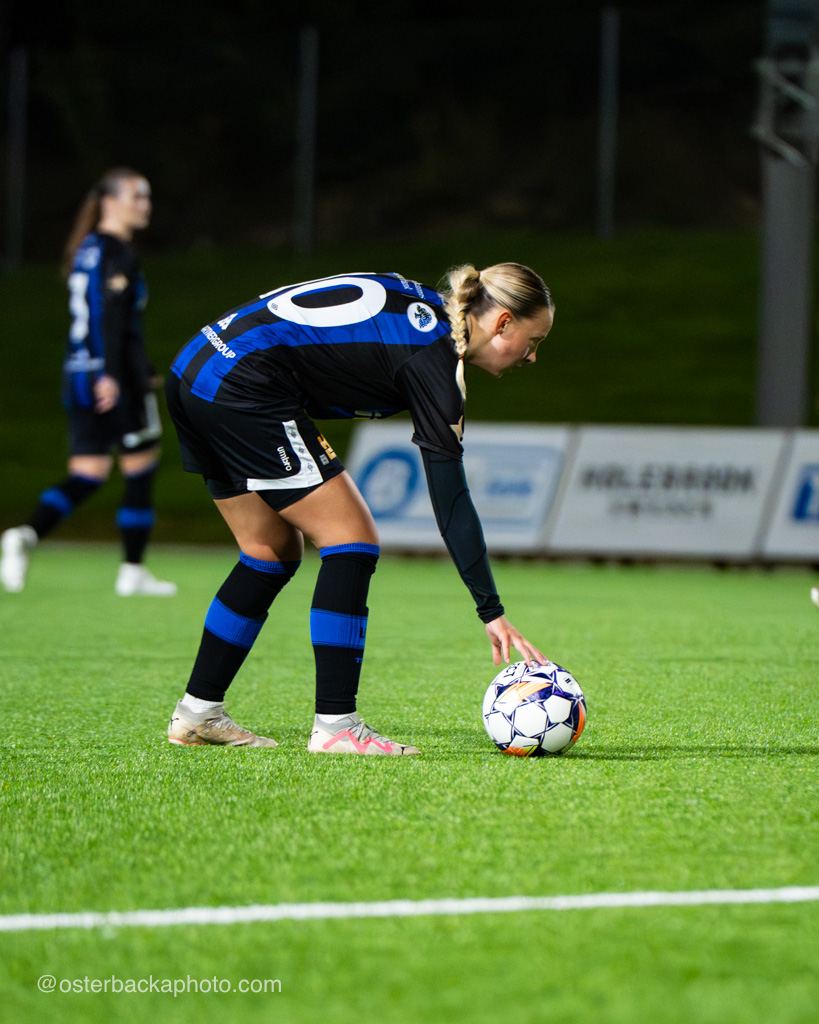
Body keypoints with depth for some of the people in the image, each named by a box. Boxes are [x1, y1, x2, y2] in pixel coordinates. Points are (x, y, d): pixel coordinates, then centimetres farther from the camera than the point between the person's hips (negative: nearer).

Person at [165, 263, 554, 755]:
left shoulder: (424, 307, 15)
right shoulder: (431, 356, -11)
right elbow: (450, 497, -14)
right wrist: (492, 610, -13)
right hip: (243, 390, -10)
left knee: (275, 550, 17)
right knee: (352, 538, -5)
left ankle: (197, 714, 22)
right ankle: (335, 726, -7)